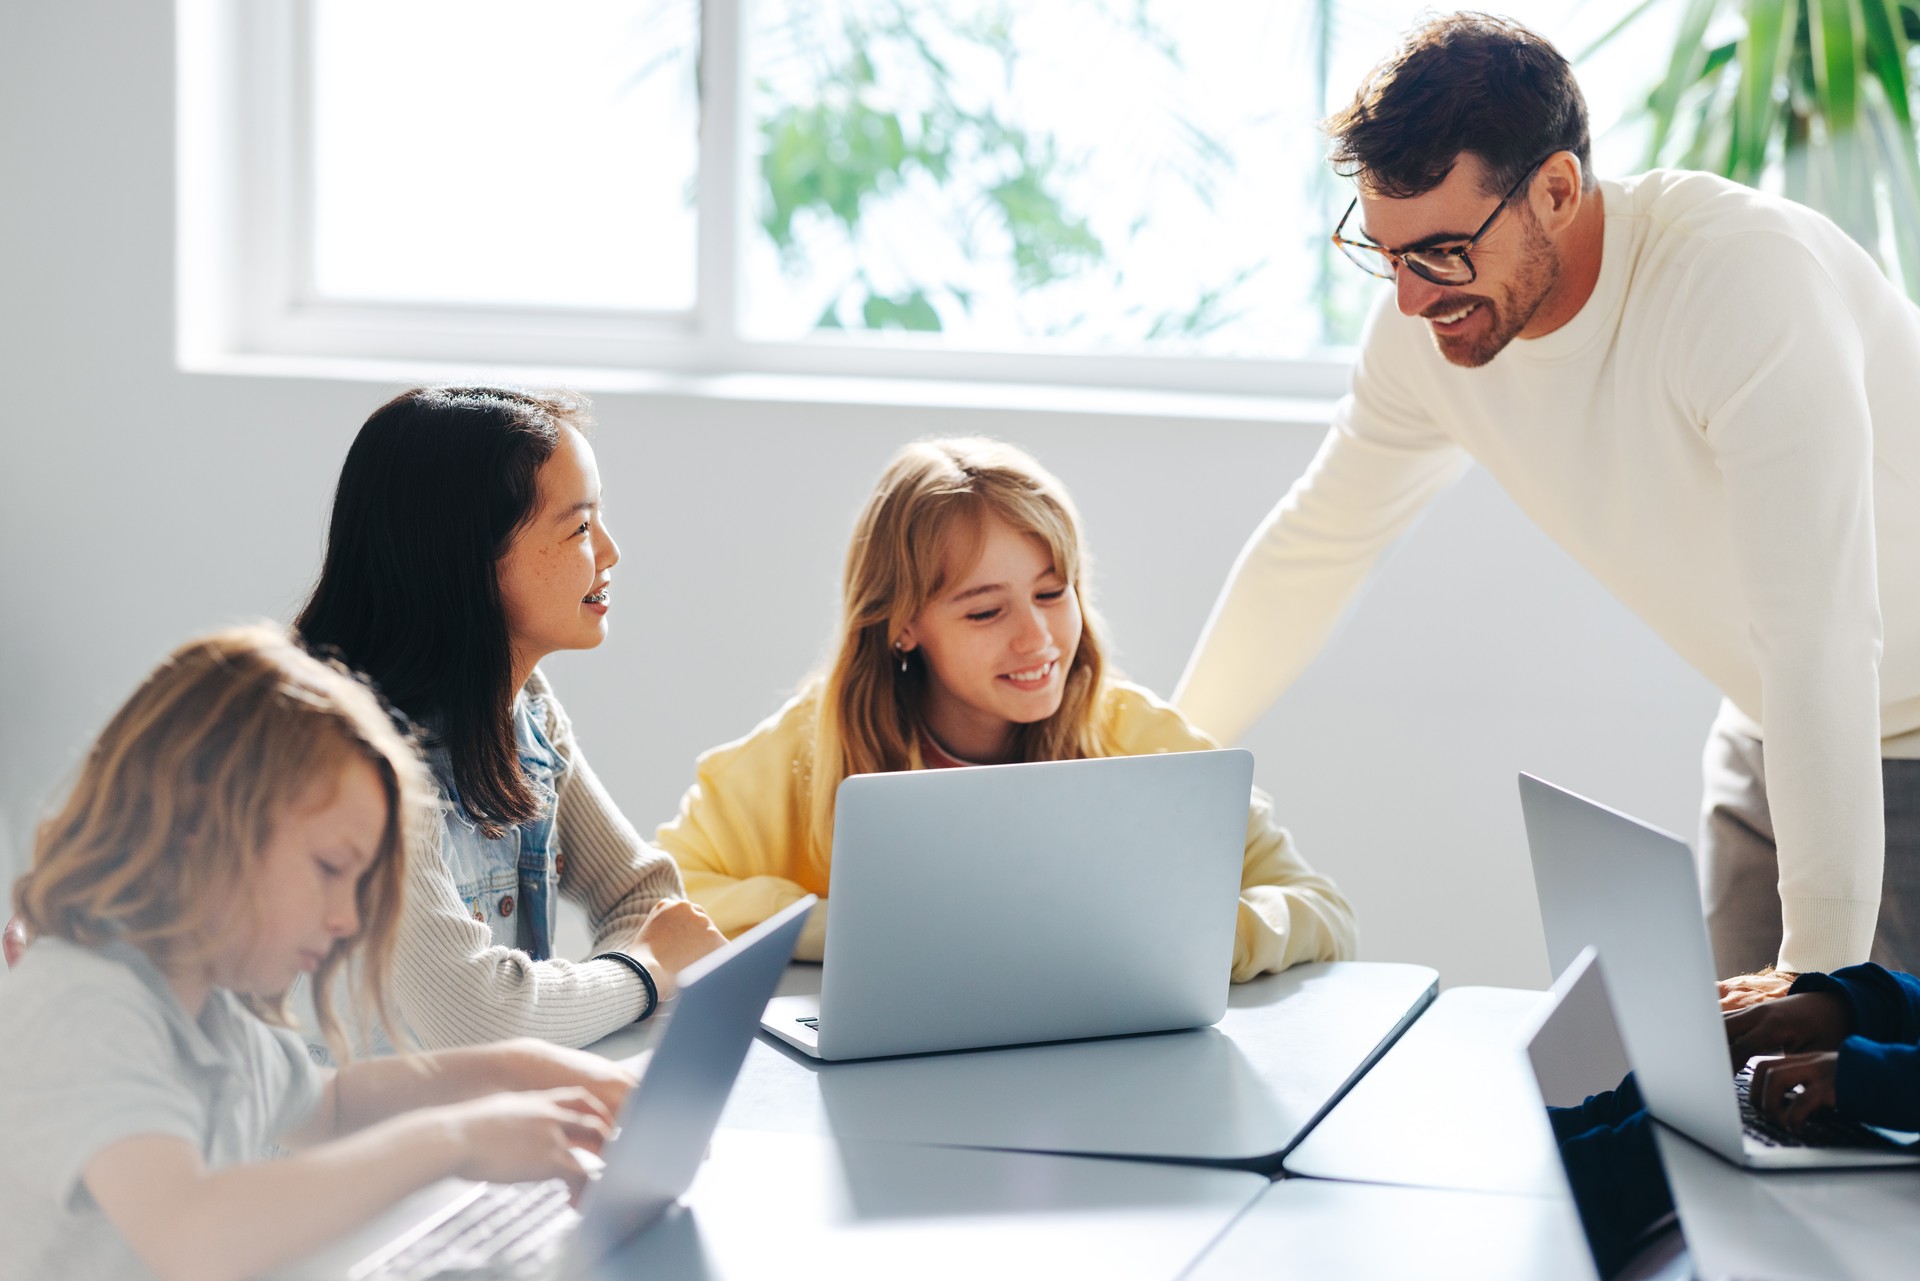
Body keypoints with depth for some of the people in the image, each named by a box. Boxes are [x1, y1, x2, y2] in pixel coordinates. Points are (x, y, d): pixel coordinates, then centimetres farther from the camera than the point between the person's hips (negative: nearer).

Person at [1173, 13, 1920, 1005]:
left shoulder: (1744, 279, -32)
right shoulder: (1429, 320, -10)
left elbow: (1820, 634, -37)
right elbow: (1314, 548, 8)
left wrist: (1820, 962, -39)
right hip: (1771, 733, 6)